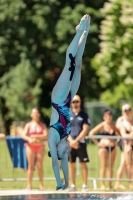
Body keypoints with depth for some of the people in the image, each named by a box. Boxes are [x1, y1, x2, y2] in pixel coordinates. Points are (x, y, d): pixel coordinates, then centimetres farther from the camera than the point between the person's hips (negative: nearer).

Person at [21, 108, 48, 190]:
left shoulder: (43, 125, 8)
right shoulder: (28, 125, 7)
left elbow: (45, 136, -4)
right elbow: (23, 135, -4)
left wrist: (36, 136, -14)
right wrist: (29, 139, -23)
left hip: (40, 147, 0)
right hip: (30, 146, 0)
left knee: (40, 166, -2)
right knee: (31, 166, -2)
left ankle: (41, 184, 3)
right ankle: (29, 184, -1)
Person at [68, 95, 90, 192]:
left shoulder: (84, 115, 3)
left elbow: (85, 130, -5)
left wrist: (76, 140, -15)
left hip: (81, 143, -2)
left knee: (83, 164, -3)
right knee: (71, 164, 4)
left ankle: (85, 185, -1)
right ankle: (73, 185, 8)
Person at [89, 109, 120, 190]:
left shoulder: (113, 126, 10)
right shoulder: (102, 125, -3)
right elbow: (91, 133, -7)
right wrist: (97, 143, -9)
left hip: (113, 147, 4)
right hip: (104, 147, -4)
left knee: (111, 167, 5)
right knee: (104, 166, -5)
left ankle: (110, 184, 8)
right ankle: (102, 184, -5)